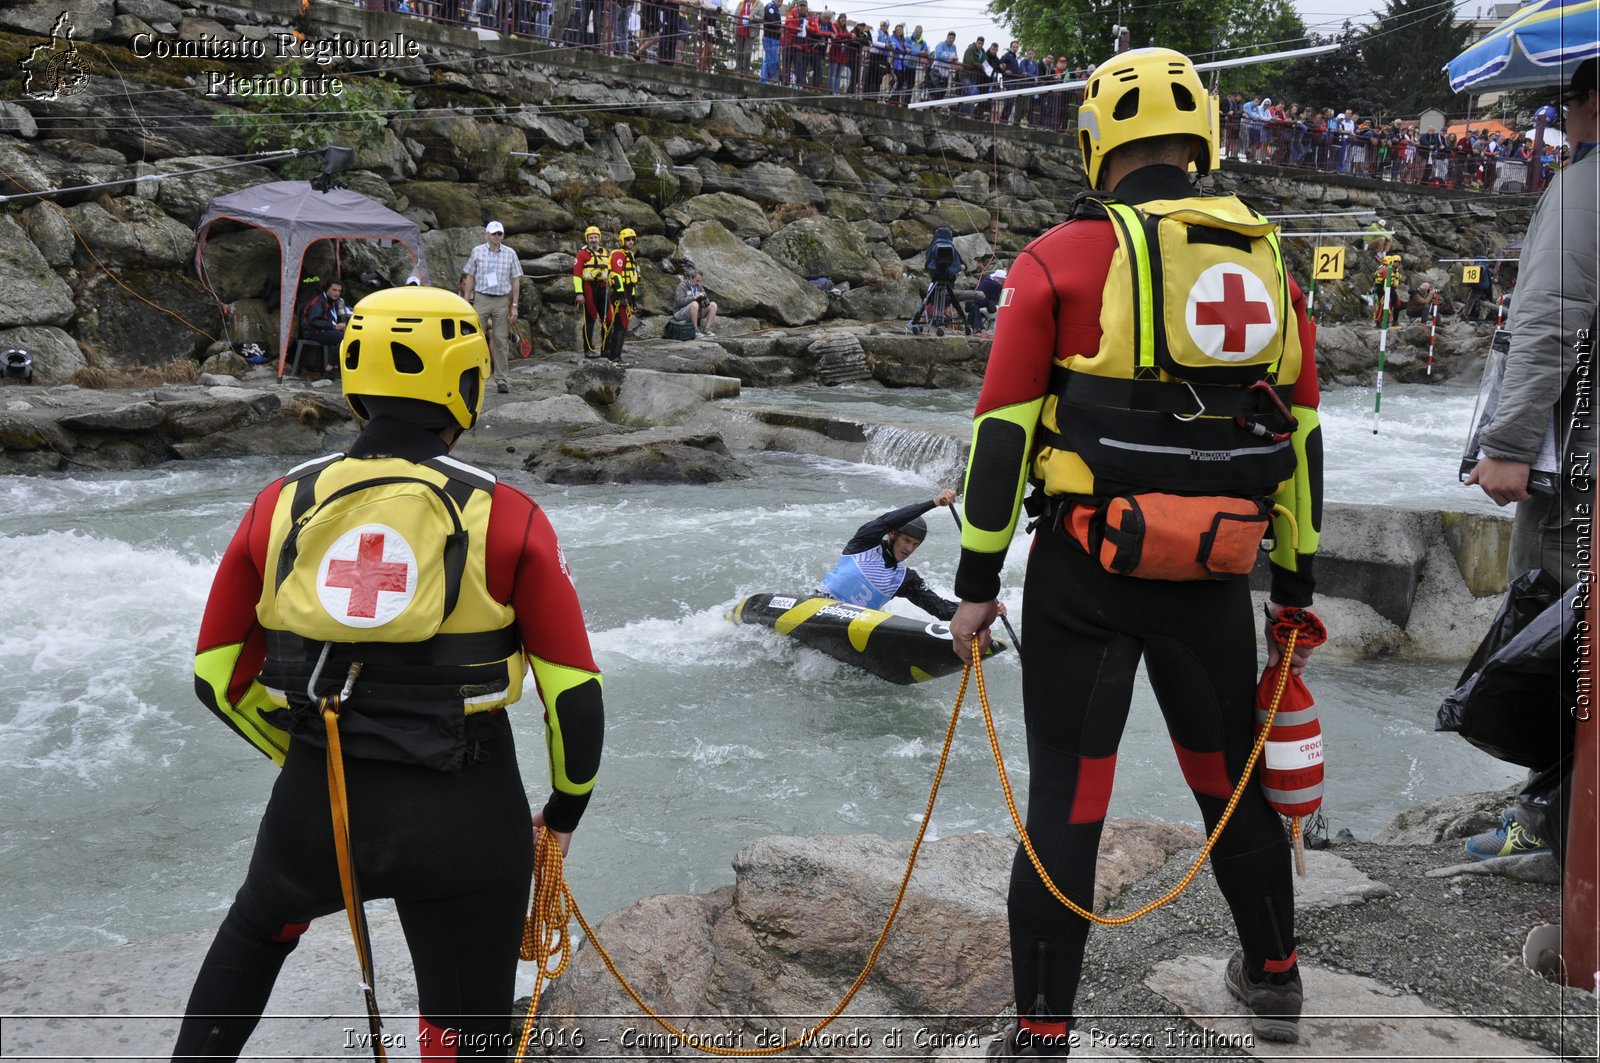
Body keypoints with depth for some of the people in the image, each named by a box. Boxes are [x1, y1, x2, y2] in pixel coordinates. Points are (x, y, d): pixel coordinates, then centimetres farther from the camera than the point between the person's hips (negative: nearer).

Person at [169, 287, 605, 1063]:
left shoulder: (282, 504, 0)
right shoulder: (504, 516, -8)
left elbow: (218, 676, 7)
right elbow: (575, 693, -7)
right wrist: (566, 807, 10)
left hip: (311, 808, 3)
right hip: (466, 819, -2)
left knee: (256, 925, 37)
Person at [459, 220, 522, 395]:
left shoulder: (510, 254, 4)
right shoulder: (477, 252, 4)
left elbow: (515, 280, 6)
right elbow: (469, 277, 7)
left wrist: (514, 306, 1)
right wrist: (466, 302, 1)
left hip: (502, 301, 1)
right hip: (481, 299, 0)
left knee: (501, 341, 2)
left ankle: (501, 380, 6)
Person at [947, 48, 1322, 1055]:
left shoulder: (1062, 259, -5)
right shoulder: (1266, 260, 9)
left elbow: (1004, 427, -7)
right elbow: (1301, 434, 12)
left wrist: (978, 577, 0)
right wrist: (1297, 582, 20)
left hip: (1086, 569, -4)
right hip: (1216, 572, 4)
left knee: (1066, 799, 3)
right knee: (1232, 775, 22)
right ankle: (1274, 978, 39)